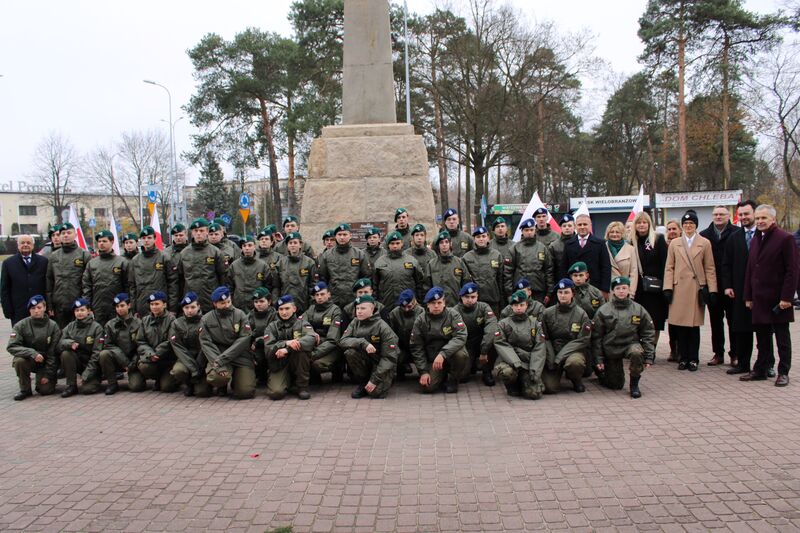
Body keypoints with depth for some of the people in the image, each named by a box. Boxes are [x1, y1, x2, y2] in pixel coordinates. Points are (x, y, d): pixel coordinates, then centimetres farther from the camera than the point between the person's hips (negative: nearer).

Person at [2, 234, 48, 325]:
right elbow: (4, 290, 6)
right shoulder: (8, 263, 7)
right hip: (18, 313, 0)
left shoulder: (43, 261, 6)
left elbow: (48, 286, 5)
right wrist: (8, 311, -1)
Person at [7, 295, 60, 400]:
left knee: (46, 390, -16)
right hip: (28, 359, 1)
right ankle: (25, 389, -9)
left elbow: (54, 352, -9)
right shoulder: (21, 325, -9)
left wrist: (48, 374, -12)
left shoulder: (53, 326, -9)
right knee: (19, 361, -33)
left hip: (46, 362, -1)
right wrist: (32, 353, -31)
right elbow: (11, 347, -16)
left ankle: (41, 379, 22)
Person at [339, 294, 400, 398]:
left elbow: (389, 358, -18)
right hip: (365, 361, 4)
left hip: (381, 365, -4)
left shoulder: (383, 328, -16)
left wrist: (375, 380, -24)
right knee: (350, 351, -25)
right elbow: (342, 341, -14)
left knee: (376, 392, -28)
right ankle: (363, 383, -5)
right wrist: (363, 343, -31)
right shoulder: (355, 323, -1)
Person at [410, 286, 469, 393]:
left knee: (461, 354, -34)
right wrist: (423, 371, -7)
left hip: (451, 353, -1)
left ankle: (452, 379, -3)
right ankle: (443, 375, 17)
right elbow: (416, 347, 0)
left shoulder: (453, 314, -10)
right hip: (431, 358, 1)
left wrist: (443, 354, -35)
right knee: (428, 387, -19)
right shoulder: (420, 320, -4)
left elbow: (460, 337, -23)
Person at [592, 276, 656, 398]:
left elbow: (648, 334, 3)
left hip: (631, 344, 0)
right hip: (611, 348, 0)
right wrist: (598, 359, -4)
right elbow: (596, 336, 0)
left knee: (636, 352, -36)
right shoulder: (603, 311, -4)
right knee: (616, 385, 2)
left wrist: (649, 357, -3)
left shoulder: (639, 310, -1)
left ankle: (634, 384, -12)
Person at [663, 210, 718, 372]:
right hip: (679, 290, 1)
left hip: (697, 289, -1)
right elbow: (669, 268, 9)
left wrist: (712, 290, -1)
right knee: (680, 326, 2)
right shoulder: (674, 243, 11)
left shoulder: (705, 243, 6)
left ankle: (693, 359, 12)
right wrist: (668, 288, -1)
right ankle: (683, 358, 13)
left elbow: (710, 268, 5)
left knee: (694, 325, 2)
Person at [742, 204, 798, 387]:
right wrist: (748, 296, 11)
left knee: (782, 337, 4)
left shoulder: (785, 238, -8)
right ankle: (761, 370, 20)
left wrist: (786, 297, -16)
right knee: (762, 337, 12)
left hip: (778, 299, -6)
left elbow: (792, 270, -12)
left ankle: (783, 372, 12)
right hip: (759, 299, 6)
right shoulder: (755, 241, 14)